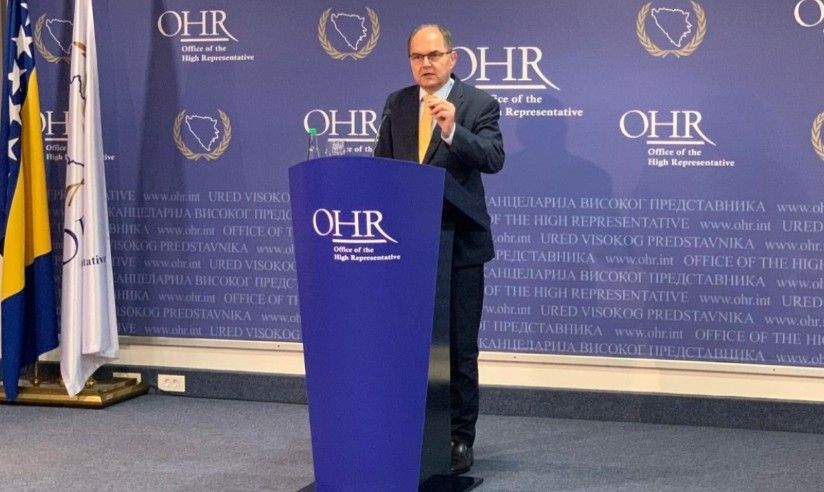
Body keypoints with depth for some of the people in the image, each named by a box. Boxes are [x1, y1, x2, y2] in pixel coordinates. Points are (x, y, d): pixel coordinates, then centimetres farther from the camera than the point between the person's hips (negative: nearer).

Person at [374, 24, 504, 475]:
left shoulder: (480, 104, -5)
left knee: (460, 346, 2)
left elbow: (493, 159, -19)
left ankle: (460, 438, 11)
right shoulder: (396, 104, 8)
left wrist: (453, 131, -33)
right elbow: (380, 165, 11)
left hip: (459, 243, -4)